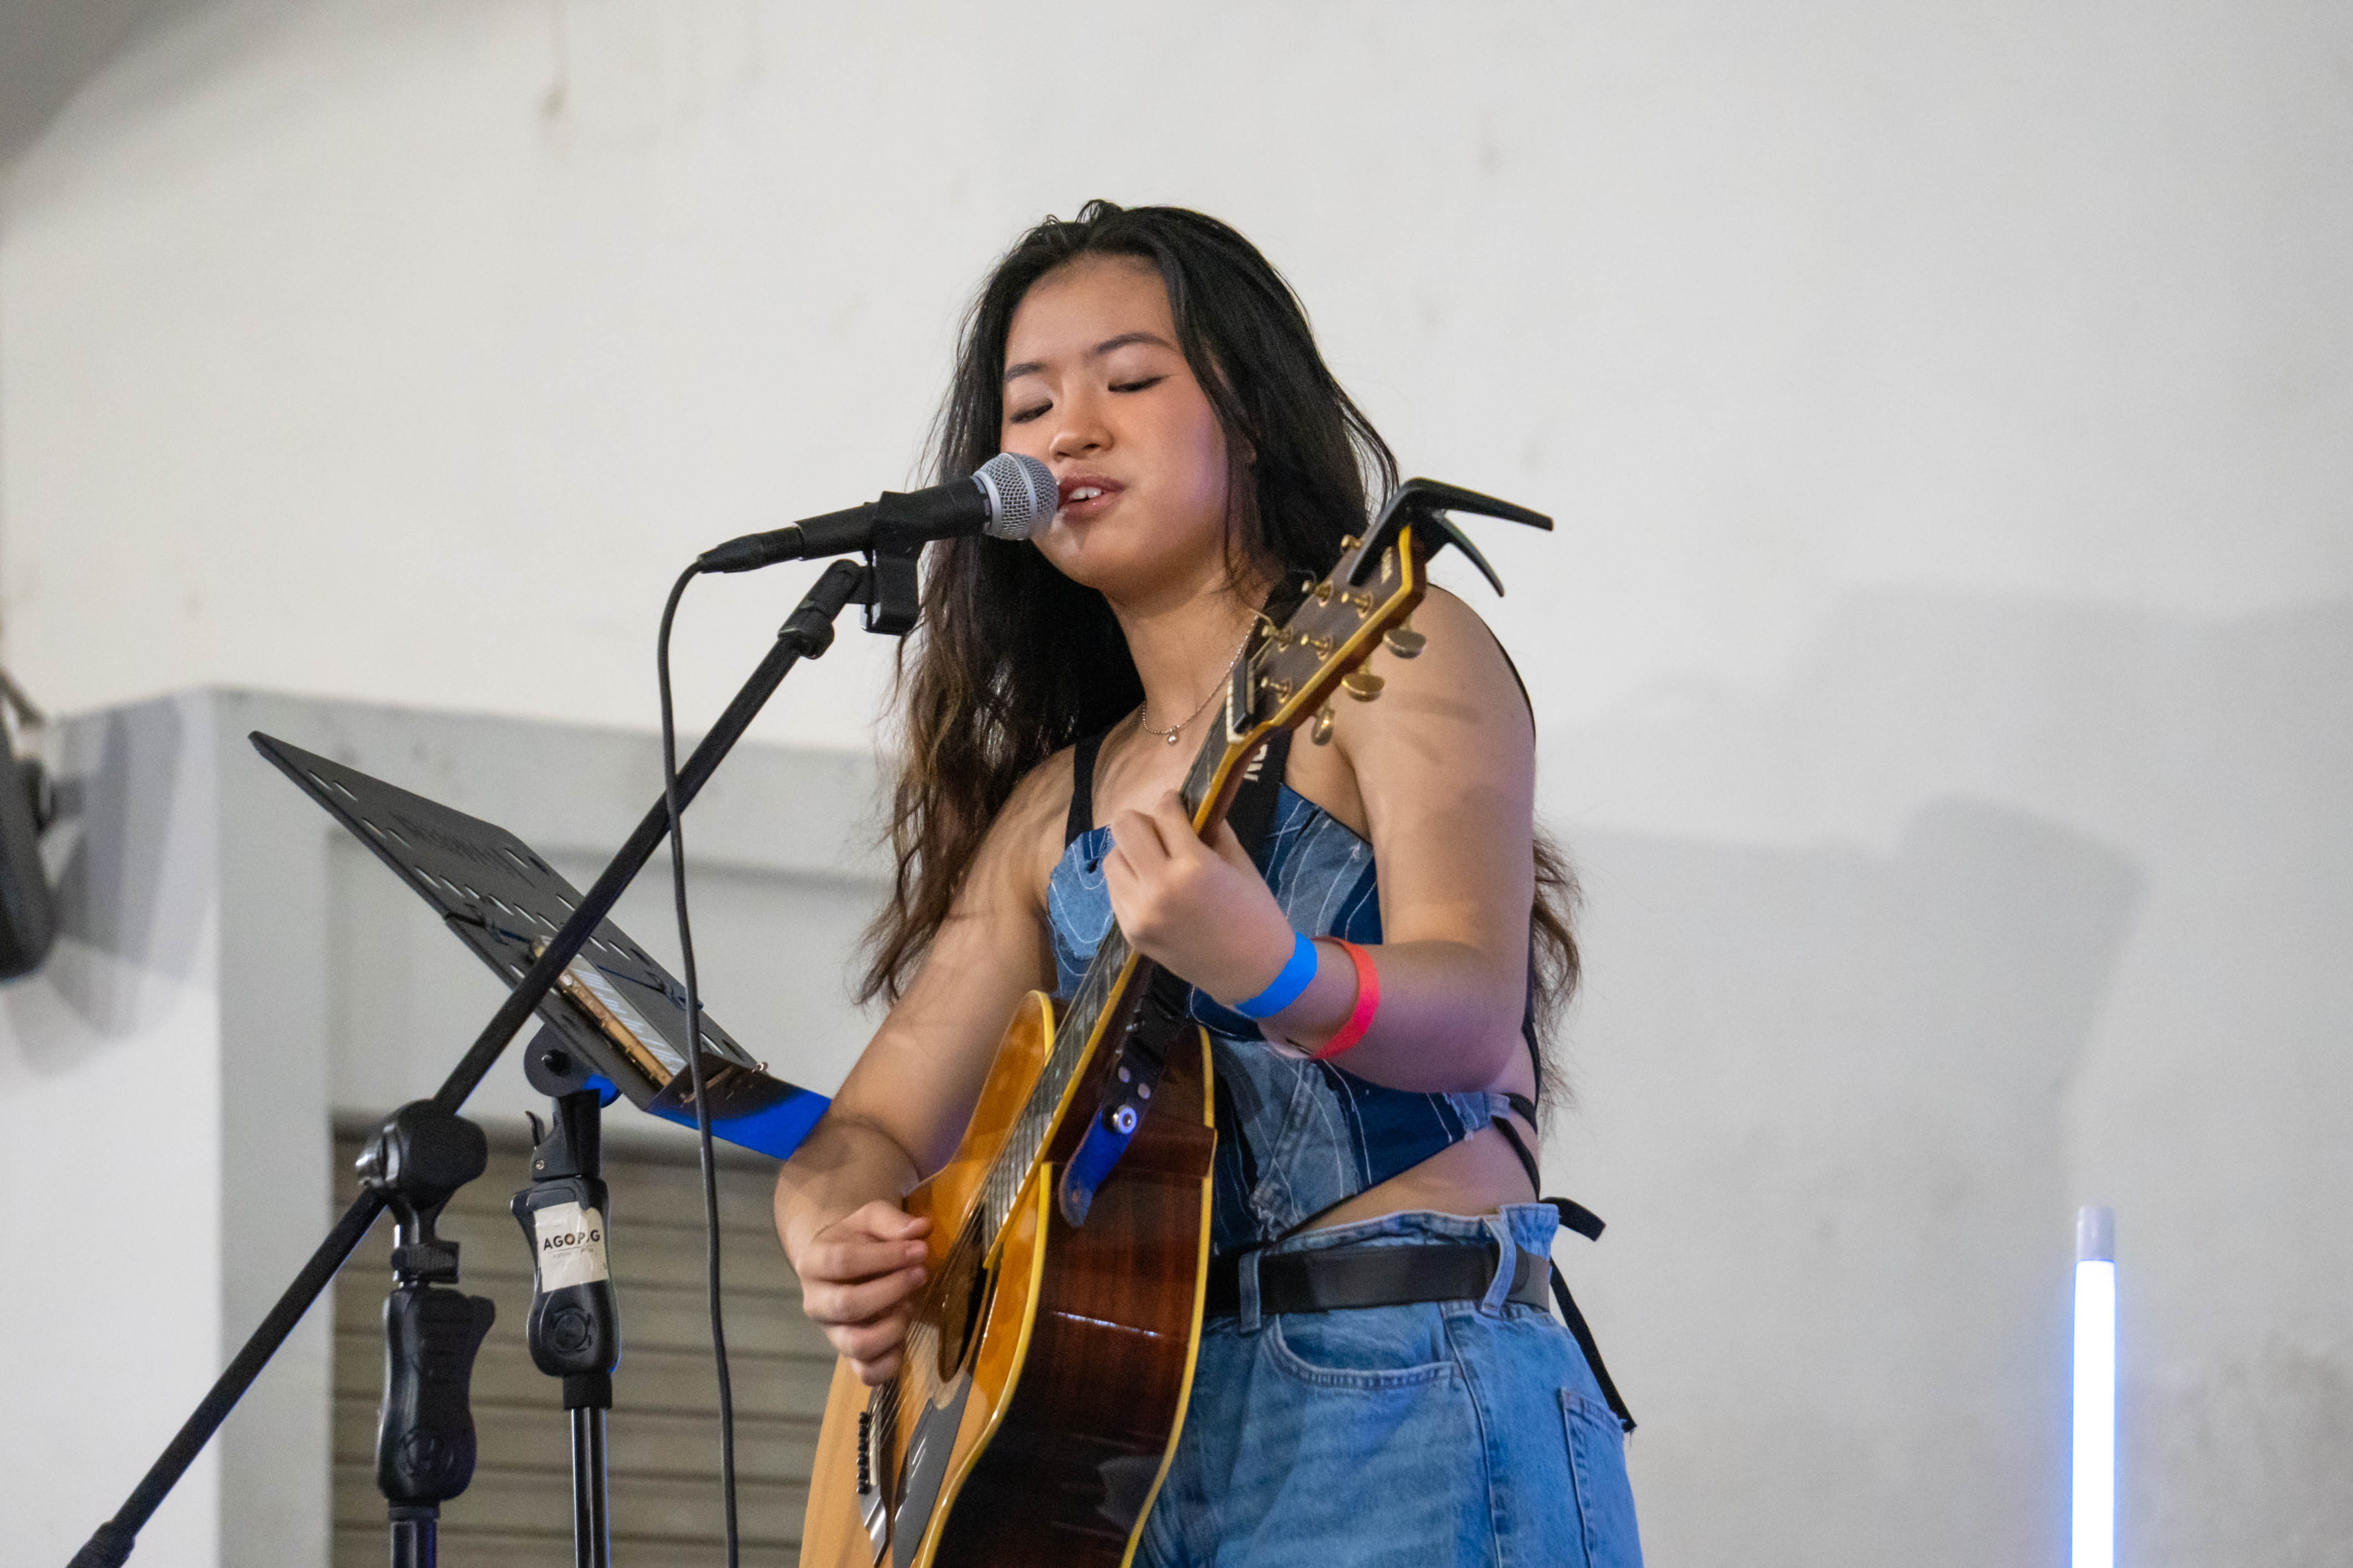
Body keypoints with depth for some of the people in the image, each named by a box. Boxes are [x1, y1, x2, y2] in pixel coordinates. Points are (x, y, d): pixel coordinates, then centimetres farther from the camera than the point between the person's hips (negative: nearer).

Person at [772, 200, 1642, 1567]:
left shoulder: (1391, 652, 1)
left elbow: (1471, 1021, -14)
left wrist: (1273, 976, -34)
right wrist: (836, 1239, -6)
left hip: (1406, 1413, -6)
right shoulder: (1054, 809, 19)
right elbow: (877, 1130, 17)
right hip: (1147, 1432, 6)